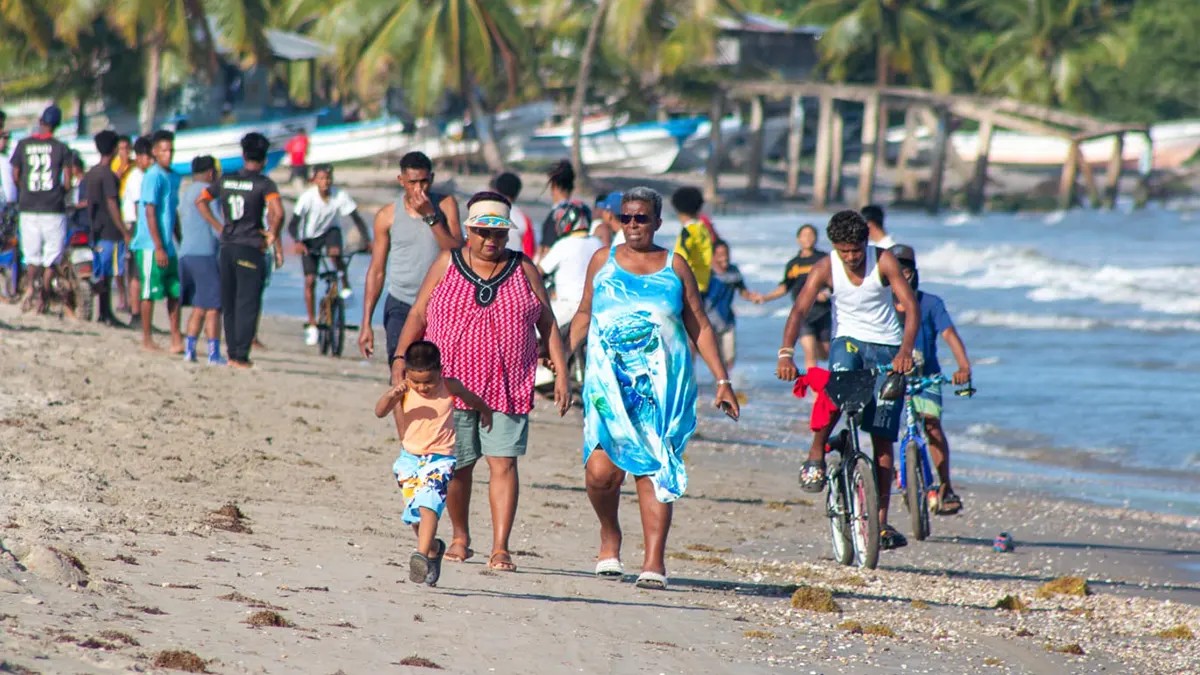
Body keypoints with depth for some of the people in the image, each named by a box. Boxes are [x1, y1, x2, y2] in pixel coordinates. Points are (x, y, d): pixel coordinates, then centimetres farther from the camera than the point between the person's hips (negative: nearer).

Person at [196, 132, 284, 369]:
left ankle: (232, 353, 15)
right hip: (251, 249, -5)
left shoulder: (225, 180, 8)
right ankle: (241, 356, -6)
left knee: (229, 303, 13)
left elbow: (201, 201, 17)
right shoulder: (264, 184, -8)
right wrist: (273, 237, -7)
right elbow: (277, 212, -22)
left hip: (227, 246, 5)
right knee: (248, 304, -2)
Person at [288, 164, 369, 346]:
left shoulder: (340, 196, -22)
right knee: (310, 280, -6)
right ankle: (312, 324, 4)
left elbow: (357, 219, -19)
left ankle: (345, 286, -9)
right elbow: (293, 224, -27)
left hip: (331, 231, 0)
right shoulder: (307, 197, -26)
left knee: (335, 252, -35)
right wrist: (297, 242, -45)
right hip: (310, 239, 0)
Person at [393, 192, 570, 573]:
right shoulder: (447, 265, 7)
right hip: (453, 383, 1)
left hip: (508, 387, -1)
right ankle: (460, 538, 26)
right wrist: (400, 359, -3)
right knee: (457, 466, 7)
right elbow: (418, 314, 7)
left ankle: (500, 548, -11)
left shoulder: (524, 270, 8)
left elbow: (547, 324, 10)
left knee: (503, 463, -10)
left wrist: (560, 373, 3)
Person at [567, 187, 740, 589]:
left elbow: (699, 327, 12)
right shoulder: (603, 261, 12)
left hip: (661, 381, 0)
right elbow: (584, 315, 20)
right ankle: (609, 535, 15)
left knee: (653, 469, -7)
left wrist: (722, 380, 8)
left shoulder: (674, 266, 10)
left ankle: (654, 563, -7)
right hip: (608, 380, 0)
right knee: (600, 470, -13)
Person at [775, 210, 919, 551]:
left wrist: (905, 350, -37)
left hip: (886, 347, 0)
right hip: (848, 340, 0)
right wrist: (786, 352, -36)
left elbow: (910, 306, -20)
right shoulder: (826, 268, -11)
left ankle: (881, 522, -2)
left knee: (883, 437, -3)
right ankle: (815, 456, -14)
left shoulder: (883, 261, -14)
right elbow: (800, 309, -19)